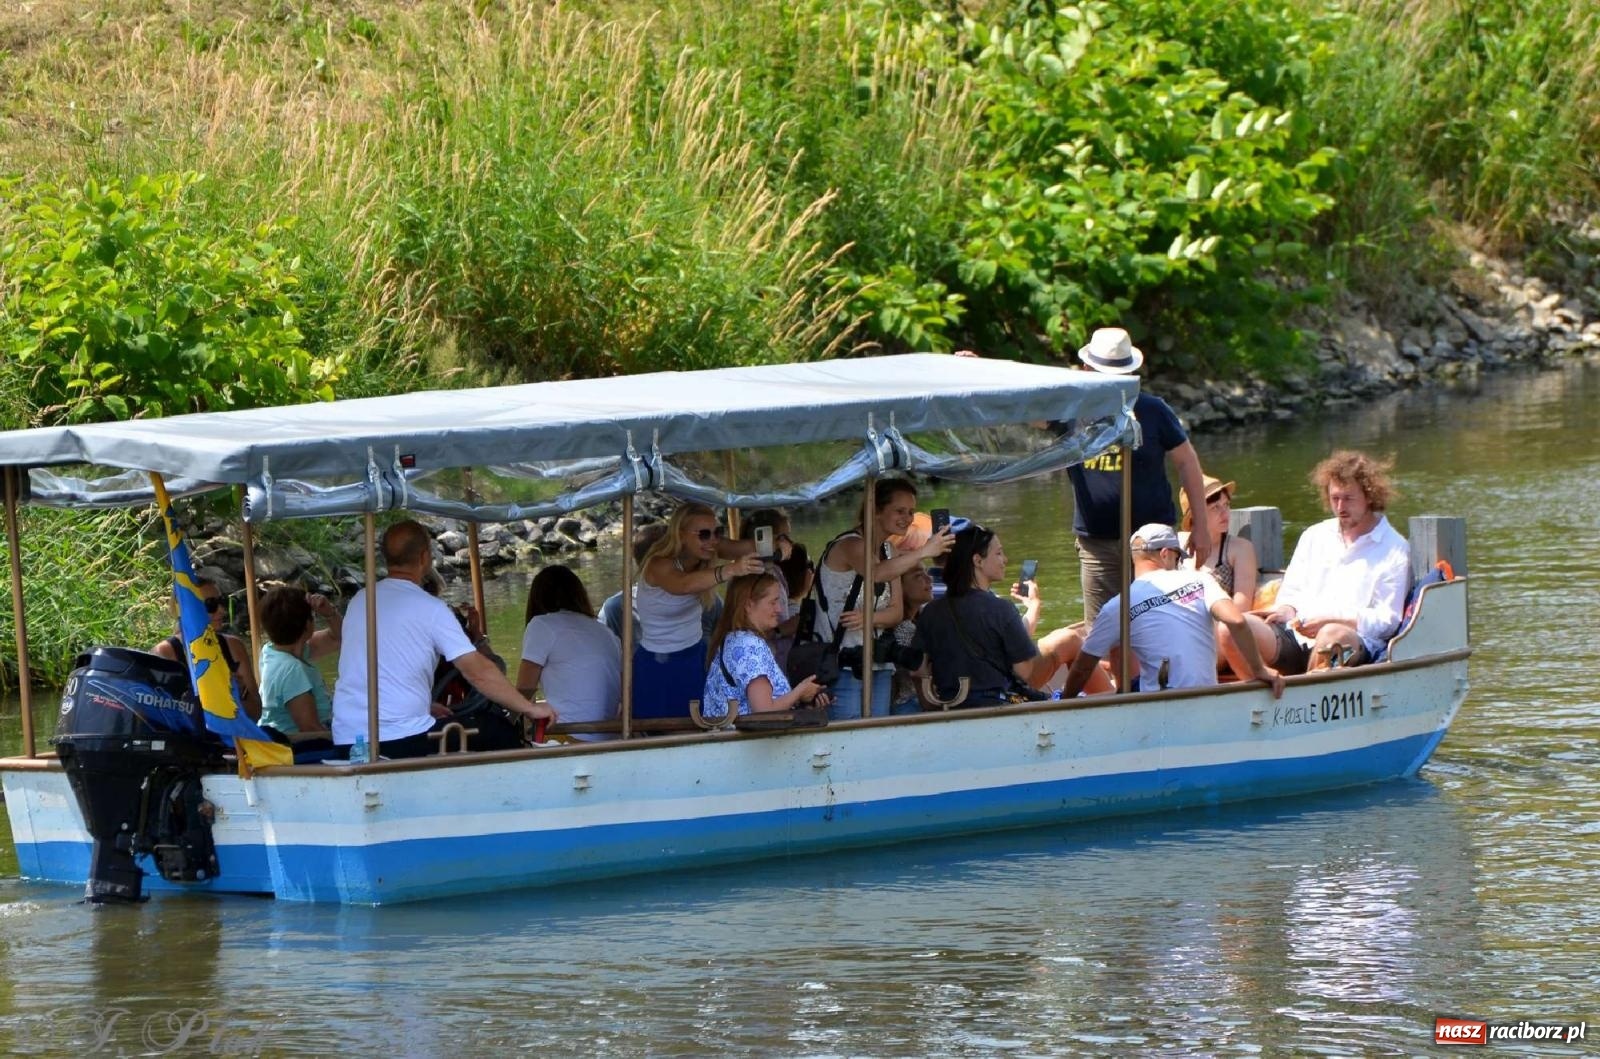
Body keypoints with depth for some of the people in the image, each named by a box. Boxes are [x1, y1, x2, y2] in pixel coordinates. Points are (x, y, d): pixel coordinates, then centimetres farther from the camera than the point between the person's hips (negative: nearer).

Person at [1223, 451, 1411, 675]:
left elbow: (1387, 620, 1)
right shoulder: (1314, 536, 26)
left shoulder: (1394, 549, 9)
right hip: (1297, 635, 4)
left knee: (1333, 635, -43)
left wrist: (1331, 621, -13)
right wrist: (1288, 610, 0)